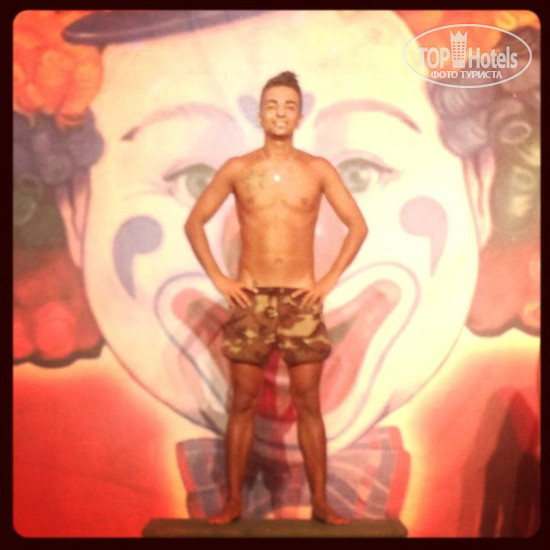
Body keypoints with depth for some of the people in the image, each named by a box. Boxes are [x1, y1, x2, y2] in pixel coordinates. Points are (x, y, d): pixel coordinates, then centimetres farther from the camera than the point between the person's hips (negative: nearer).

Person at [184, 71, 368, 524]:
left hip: (302, 300, 0)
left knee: (308, 404, 4)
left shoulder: (319, 170, 2)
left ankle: (320, 502, 14)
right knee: (244, 403, 5)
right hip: (250, 300, 0)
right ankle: (234, 501, 17)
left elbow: (358, 226, 6)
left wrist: (330, 279, -1)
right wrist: (218, 278, -1)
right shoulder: (237, 169, 2)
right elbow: (194, 222, 7)